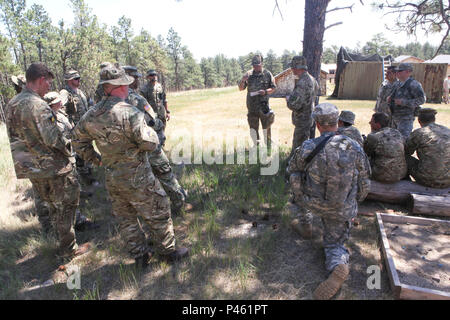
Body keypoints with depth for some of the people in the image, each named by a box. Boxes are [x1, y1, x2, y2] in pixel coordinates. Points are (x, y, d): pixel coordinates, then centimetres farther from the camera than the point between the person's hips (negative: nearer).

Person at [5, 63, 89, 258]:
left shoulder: (13, 104, 8)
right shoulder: (37, 105, -22)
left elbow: (15, 136, 13)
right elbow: (53, 138, -26)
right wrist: (68, 147, -7)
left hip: (30, 166, 9)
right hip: (52, 166, -8)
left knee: (51, 201, 27)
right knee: (65, 205, 5)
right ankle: (68, 248, 16)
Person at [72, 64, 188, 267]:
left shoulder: (90, 116, 1)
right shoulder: (129, 113, -23)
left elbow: (79, 143, 11)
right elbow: (149, 144, -22)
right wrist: (150, 131, -2)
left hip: (111, 178, 7)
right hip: (137, 178, -7)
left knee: (126, 219, 19)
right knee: (157, 214, 11)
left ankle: (140, 256, 33)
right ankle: (169, 252, 26)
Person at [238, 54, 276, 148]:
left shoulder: (267, 74, 1)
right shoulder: (248, 74, 7)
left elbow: (273, 88, 3)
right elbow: (241, 88, 8)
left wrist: (265, 92, -16)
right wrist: (243, 80, -12)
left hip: (263, 104, -2)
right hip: (251, 105, 3)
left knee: (266, 126, 1)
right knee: (253, 127, 9)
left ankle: (268, 146, 12)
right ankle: (256, 145, 24)